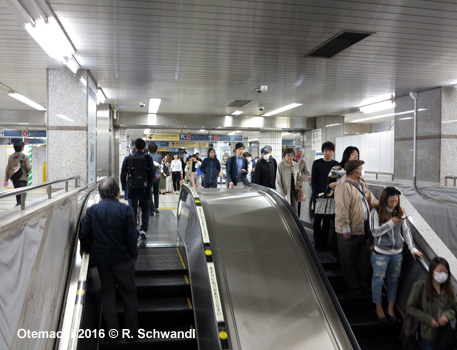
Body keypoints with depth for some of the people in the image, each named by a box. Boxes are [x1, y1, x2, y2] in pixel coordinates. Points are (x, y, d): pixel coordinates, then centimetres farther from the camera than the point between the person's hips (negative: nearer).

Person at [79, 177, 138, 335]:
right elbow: (132, 237, -13)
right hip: (123, 259, -2)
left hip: (102, 259, 2)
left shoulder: (92, 210, -5)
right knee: (129, 294, 12)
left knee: (108, 294, 16)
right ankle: (132, 330, 21)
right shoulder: (126, 210, -13)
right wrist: (133, 255, 1)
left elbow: (84, 235, -4)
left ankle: (112, 332, 24)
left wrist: (91, 252, 12)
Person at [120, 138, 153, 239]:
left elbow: (123, 174, 4)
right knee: (145, 209, 14)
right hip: (144, 189, -1)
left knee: (132, 210, 8)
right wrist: (150, 186, 11)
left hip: (131, 189, 1)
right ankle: (143, 229, 1)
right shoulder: (148, 159, -6)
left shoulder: (128, 158, -1)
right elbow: (152, 174, -2)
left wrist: (124, 188, 13)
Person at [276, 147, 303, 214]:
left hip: (294, 191, 5)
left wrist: (299, 185, 2)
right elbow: (278, 180, -8)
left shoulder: (295, 165, 7)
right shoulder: (280, 165, -8)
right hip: (285, 192, -4)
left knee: (294, 211, 5)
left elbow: (299, 177, 18)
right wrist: (281, 193, -12)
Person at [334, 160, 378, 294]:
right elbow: (342, 210, -22)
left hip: (363, 228, 9)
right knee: (349, 260, 7)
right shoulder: (344, 187, -19)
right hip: (349, 231, -9)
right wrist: (345, 228, -23)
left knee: (364, 258, 17)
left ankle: (363, 283, 32)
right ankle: (353, 286, 21)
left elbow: (372, 201, 20)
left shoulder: (362, 185, 12)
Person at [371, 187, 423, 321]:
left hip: (397, 253, 3)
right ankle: (379, 308, 24)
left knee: (393, 280, 13)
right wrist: (391, 223, -22)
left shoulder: (400, 213, 1)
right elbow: (375, 232, -13)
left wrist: (412, 248, 0)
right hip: (381, 253, -3)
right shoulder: (376, 212, -10)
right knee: (378, 280, 6)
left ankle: (391, 309, 27)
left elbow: (406, 231, 6)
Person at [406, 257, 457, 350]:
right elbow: (410, 307, -8)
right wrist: (428, 320, -16)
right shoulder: (420, 286, -10)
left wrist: (447, 315, -13)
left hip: (444, 334, 4)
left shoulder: (449, 289, 4)